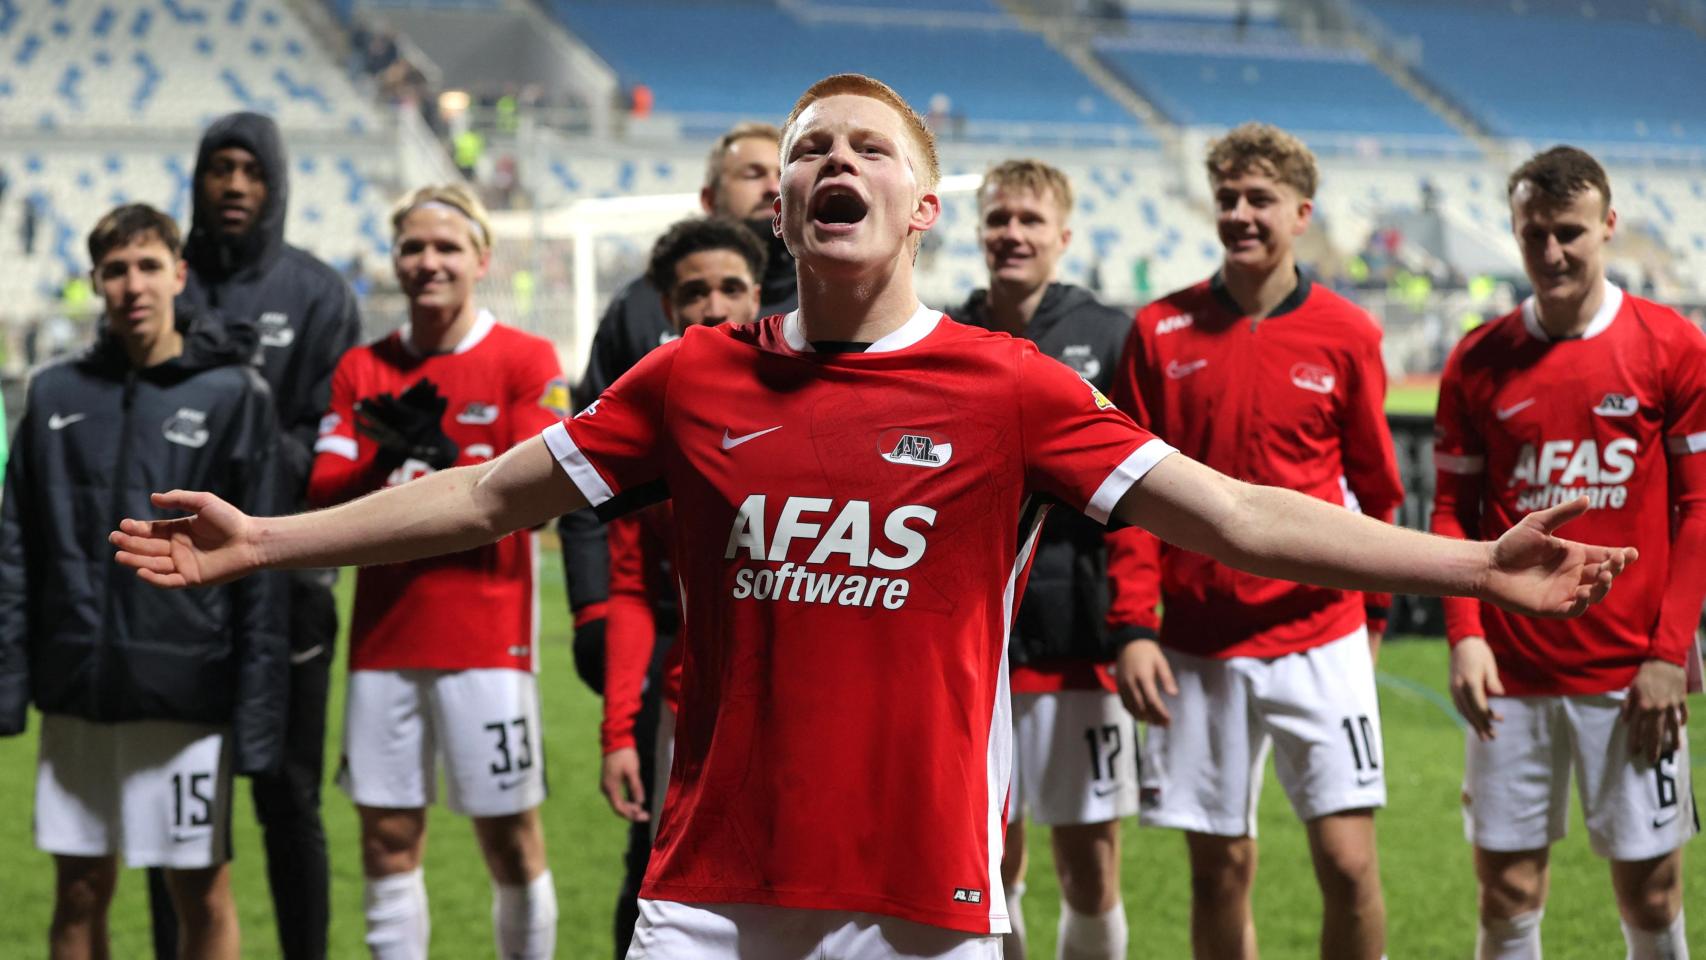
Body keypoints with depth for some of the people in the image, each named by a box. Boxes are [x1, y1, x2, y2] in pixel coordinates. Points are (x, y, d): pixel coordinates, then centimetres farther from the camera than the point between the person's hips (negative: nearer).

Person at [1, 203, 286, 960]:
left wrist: (258, 707, -9)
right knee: (79, 891, 9)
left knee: (201, 893, 4)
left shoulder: (233, 395, -2)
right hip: (75, 692, 3)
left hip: (185, 693, -3)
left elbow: (260, 565, -5)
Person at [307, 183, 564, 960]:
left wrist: (430, 469, -11)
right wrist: (386, 459, -15)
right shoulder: (361, 369, 11)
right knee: (387, 835, 6)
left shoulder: (525, 361, -1)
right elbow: (325, 494, 2)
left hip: (488, 636, -3)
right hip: (383, 636, 4)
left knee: (510, 835, 1)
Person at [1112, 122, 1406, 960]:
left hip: (1320, 640, -1)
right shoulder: (1161, 332, 2)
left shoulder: (1346, 335, 1)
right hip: (1198, 646, 1)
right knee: (1219, 867, 7)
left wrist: (1372, 614, 15)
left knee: (1348, 862, -6)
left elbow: (1374, 490, 10)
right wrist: (1133, 628, -4)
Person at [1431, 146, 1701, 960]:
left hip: (1632, 674, -1)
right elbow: (1454, 510, 8)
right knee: (1507, 889, 4)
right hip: (1511, 674, 2)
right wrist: (1464, 635, -6)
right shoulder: (1478, 362, 4)